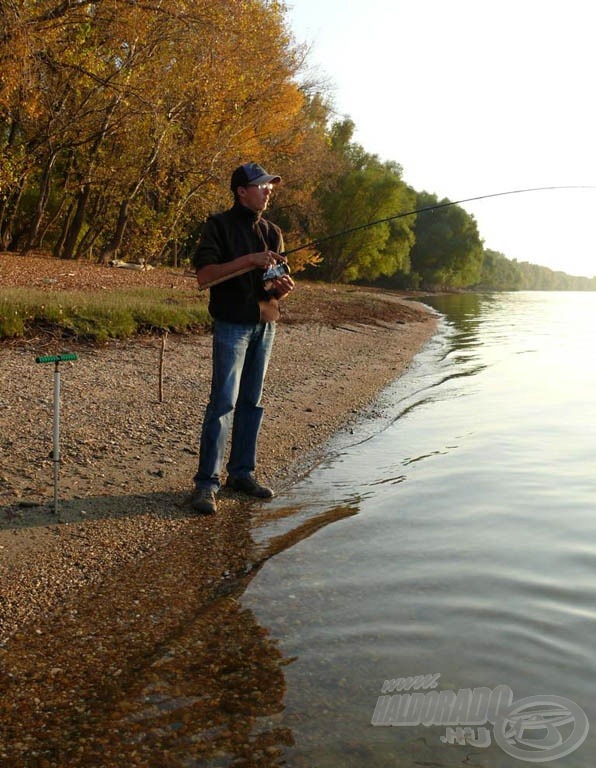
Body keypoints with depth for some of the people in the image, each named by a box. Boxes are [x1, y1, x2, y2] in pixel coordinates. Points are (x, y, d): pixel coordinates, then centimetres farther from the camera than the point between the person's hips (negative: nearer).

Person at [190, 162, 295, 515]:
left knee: (252, 401, 9)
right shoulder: (220, 226, -4)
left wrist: (283, 288, -7)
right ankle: (207, 483, -8)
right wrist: (249, 260, -21)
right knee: (224, 402, -11)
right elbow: (204, 274, -15)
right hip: (232, 323, -6)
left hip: (265, 324, 6)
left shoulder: (272, 231, 14)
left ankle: (243, 472, 19)